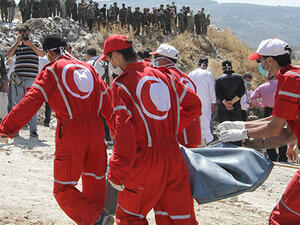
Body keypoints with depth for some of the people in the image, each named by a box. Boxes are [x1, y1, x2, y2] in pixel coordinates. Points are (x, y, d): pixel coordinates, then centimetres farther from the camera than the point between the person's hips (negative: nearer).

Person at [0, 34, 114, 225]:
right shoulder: (89, 69, 16)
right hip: (96, 130, 5)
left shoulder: (51, 71, 0)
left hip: (70, 133, -5)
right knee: (94, 182, 18)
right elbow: (108, 105, 16)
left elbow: (29, 103, -10)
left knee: (64, 189, 2)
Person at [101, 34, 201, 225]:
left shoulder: (121, 84, -11)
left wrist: (116, 174, -16)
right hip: (173, 155, 6)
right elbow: (194, 104, 17)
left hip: (144, 160, -5)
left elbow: (124, 132, -19)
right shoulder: (163, 76, 7)